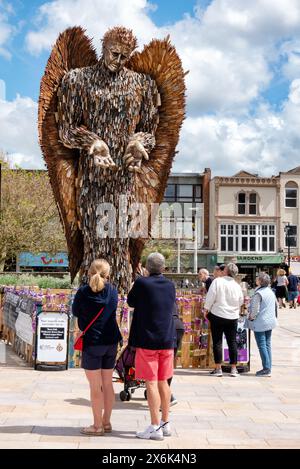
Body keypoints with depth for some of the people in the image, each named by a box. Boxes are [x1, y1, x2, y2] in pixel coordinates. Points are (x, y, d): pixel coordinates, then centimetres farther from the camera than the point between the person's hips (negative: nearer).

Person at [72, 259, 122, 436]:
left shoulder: (83, 292, -11)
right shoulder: (112, 291, -1)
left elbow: (75, 312, 2)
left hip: (92, 342, -4)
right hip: (111, 342, 4)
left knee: (95, 386, 2)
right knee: (107, 384, 13)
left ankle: (98, 425, 8)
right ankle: (107, 422, 21)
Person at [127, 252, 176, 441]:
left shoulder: (142, 283, -12)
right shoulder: (170, 285, 4)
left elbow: (131, 301, 3)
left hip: (147, 340, -5)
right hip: (167, 340, 5)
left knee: (151, 383, -2)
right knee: (163, 382, 14)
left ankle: (155, 427, -1)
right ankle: (165, 423, 21)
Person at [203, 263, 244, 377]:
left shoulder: (217, 281, -10)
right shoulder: (237, 286, 1)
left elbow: (210, 297, -11)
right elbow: (241, 302, 10)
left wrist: (206, 310, 2)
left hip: (217, 315, -3)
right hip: (232, 317, 3)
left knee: (217, 342, 3)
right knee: (232, 342, 8)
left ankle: (218, 369, 3)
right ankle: (233, 369, 8)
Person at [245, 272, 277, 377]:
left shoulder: (258, 293, -18)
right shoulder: (271, 292, 7)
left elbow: (255, 309, -17)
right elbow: (276, 305, 17)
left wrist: (250, 318, -2)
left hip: (260, 323, -8)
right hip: (270, 322, 8)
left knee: (262, 346, -3)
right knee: (268, 345, 12)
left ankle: (266, 369, -4)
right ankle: (268, 368, 14)